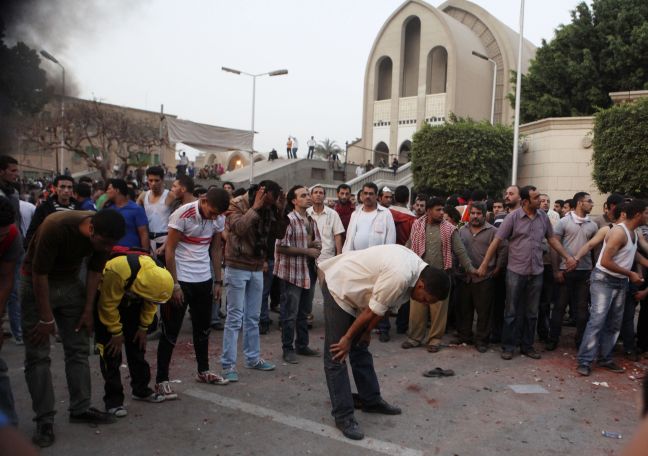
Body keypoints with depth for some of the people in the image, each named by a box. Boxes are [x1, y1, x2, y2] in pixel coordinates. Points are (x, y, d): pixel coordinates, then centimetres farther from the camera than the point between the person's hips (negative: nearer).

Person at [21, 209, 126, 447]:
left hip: (70, 282, 5)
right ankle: (44, 419, 6)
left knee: (79, 349, 6)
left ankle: (80, 409, 18)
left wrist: (88, 310, 0)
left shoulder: (104, 236, -18)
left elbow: (94, 271, -2)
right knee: (38, 355, -4)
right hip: (37, 283, -5)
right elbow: (39, 274, -25)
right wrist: (46, 319, -17)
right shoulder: (55, 227, -34)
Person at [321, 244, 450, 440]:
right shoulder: (399, 277, -33)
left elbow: (383, 308, 5)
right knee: (336, 356, -7)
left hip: (354, 287, 10)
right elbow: (370, 311, -22)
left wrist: (367, 333, 9)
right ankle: (343, 416, -1)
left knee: (360, 349, 16)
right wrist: (347, 338, -10)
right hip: (339, 286, -10)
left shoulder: (419, 270, -3)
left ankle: (371, 401, 26)